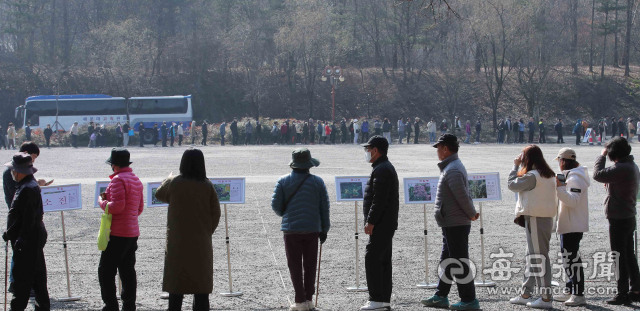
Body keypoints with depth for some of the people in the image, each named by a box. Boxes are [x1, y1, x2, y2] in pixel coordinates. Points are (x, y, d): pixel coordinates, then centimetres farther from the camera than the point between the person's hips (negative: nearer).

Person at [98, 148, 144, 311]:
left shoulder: (118, 180, -14)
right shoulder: (136, 180, 14)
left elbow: (117, 206, -23)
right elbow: (140, 207, 19)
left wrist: (102, 202, -7)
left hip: (117, 234, -9)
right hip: (133, 232, 9)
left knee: (106, 271, -4)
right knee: (128, 271, 12)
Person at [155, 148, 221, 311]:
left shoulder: (174, 183, -7)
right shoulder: (207, 186, -5)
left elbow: (159, 194, 12)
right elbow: (215, 214, -1)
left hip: (177, 244, -1)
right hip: (201, 244, 1)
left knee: (176, 288, 5)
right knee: (201, 289, 7)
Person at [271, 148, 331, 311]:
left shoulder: (283, 181, -3)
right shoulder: (318, 181, 0)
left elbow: (276, 205, -2)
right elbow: (324, 207, 3)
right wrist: (324, 229, 12)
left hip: (291, 229, -1)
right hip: (312, 229, 1)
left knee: (295, 265, 3)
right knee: (310, 265, 11)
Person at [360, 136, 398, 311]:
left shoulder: (381, 170, -15)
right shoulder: (387, 167, 19)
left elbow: (379, 200, -22)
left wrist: (370, 222, -21)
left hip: (381, 224, -11)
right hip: (386, 224, 11)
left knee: (372, 259, -11)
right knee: (383, 261, 12)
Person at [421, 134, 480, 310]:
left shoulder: (452, 170, -19)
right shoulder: (453, 167, 16)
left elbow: (463, 196, -22)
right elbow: (464, 196, 17)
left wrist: (471, 215, -9)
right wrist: (471, 214, 8)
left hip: (455, 225, -11)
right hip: (452, 224, 11)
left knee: (459, 263, -5)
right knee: (446, 261, 17)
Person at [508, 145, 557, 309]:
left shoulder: (532, 176, -17)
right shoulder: (548, 175, 12)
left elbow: (512, 185, -9)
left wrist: (516, 166, 1)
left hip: (535, 219, -10)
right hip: (545, 217, 10)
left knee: (539, 257, -7)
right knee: (532, 257, 17)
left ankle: (546, 298, -6)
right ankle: (526, 294, 25)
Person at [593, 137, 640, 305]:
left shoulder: (621, 168, -23)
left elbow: (598, 175, -25)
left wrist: (602, 156, -13)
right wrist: (610, 184, 3)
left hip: (619, 219, -10)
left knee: (620, 257, -3)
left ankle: (623, 294, 1)